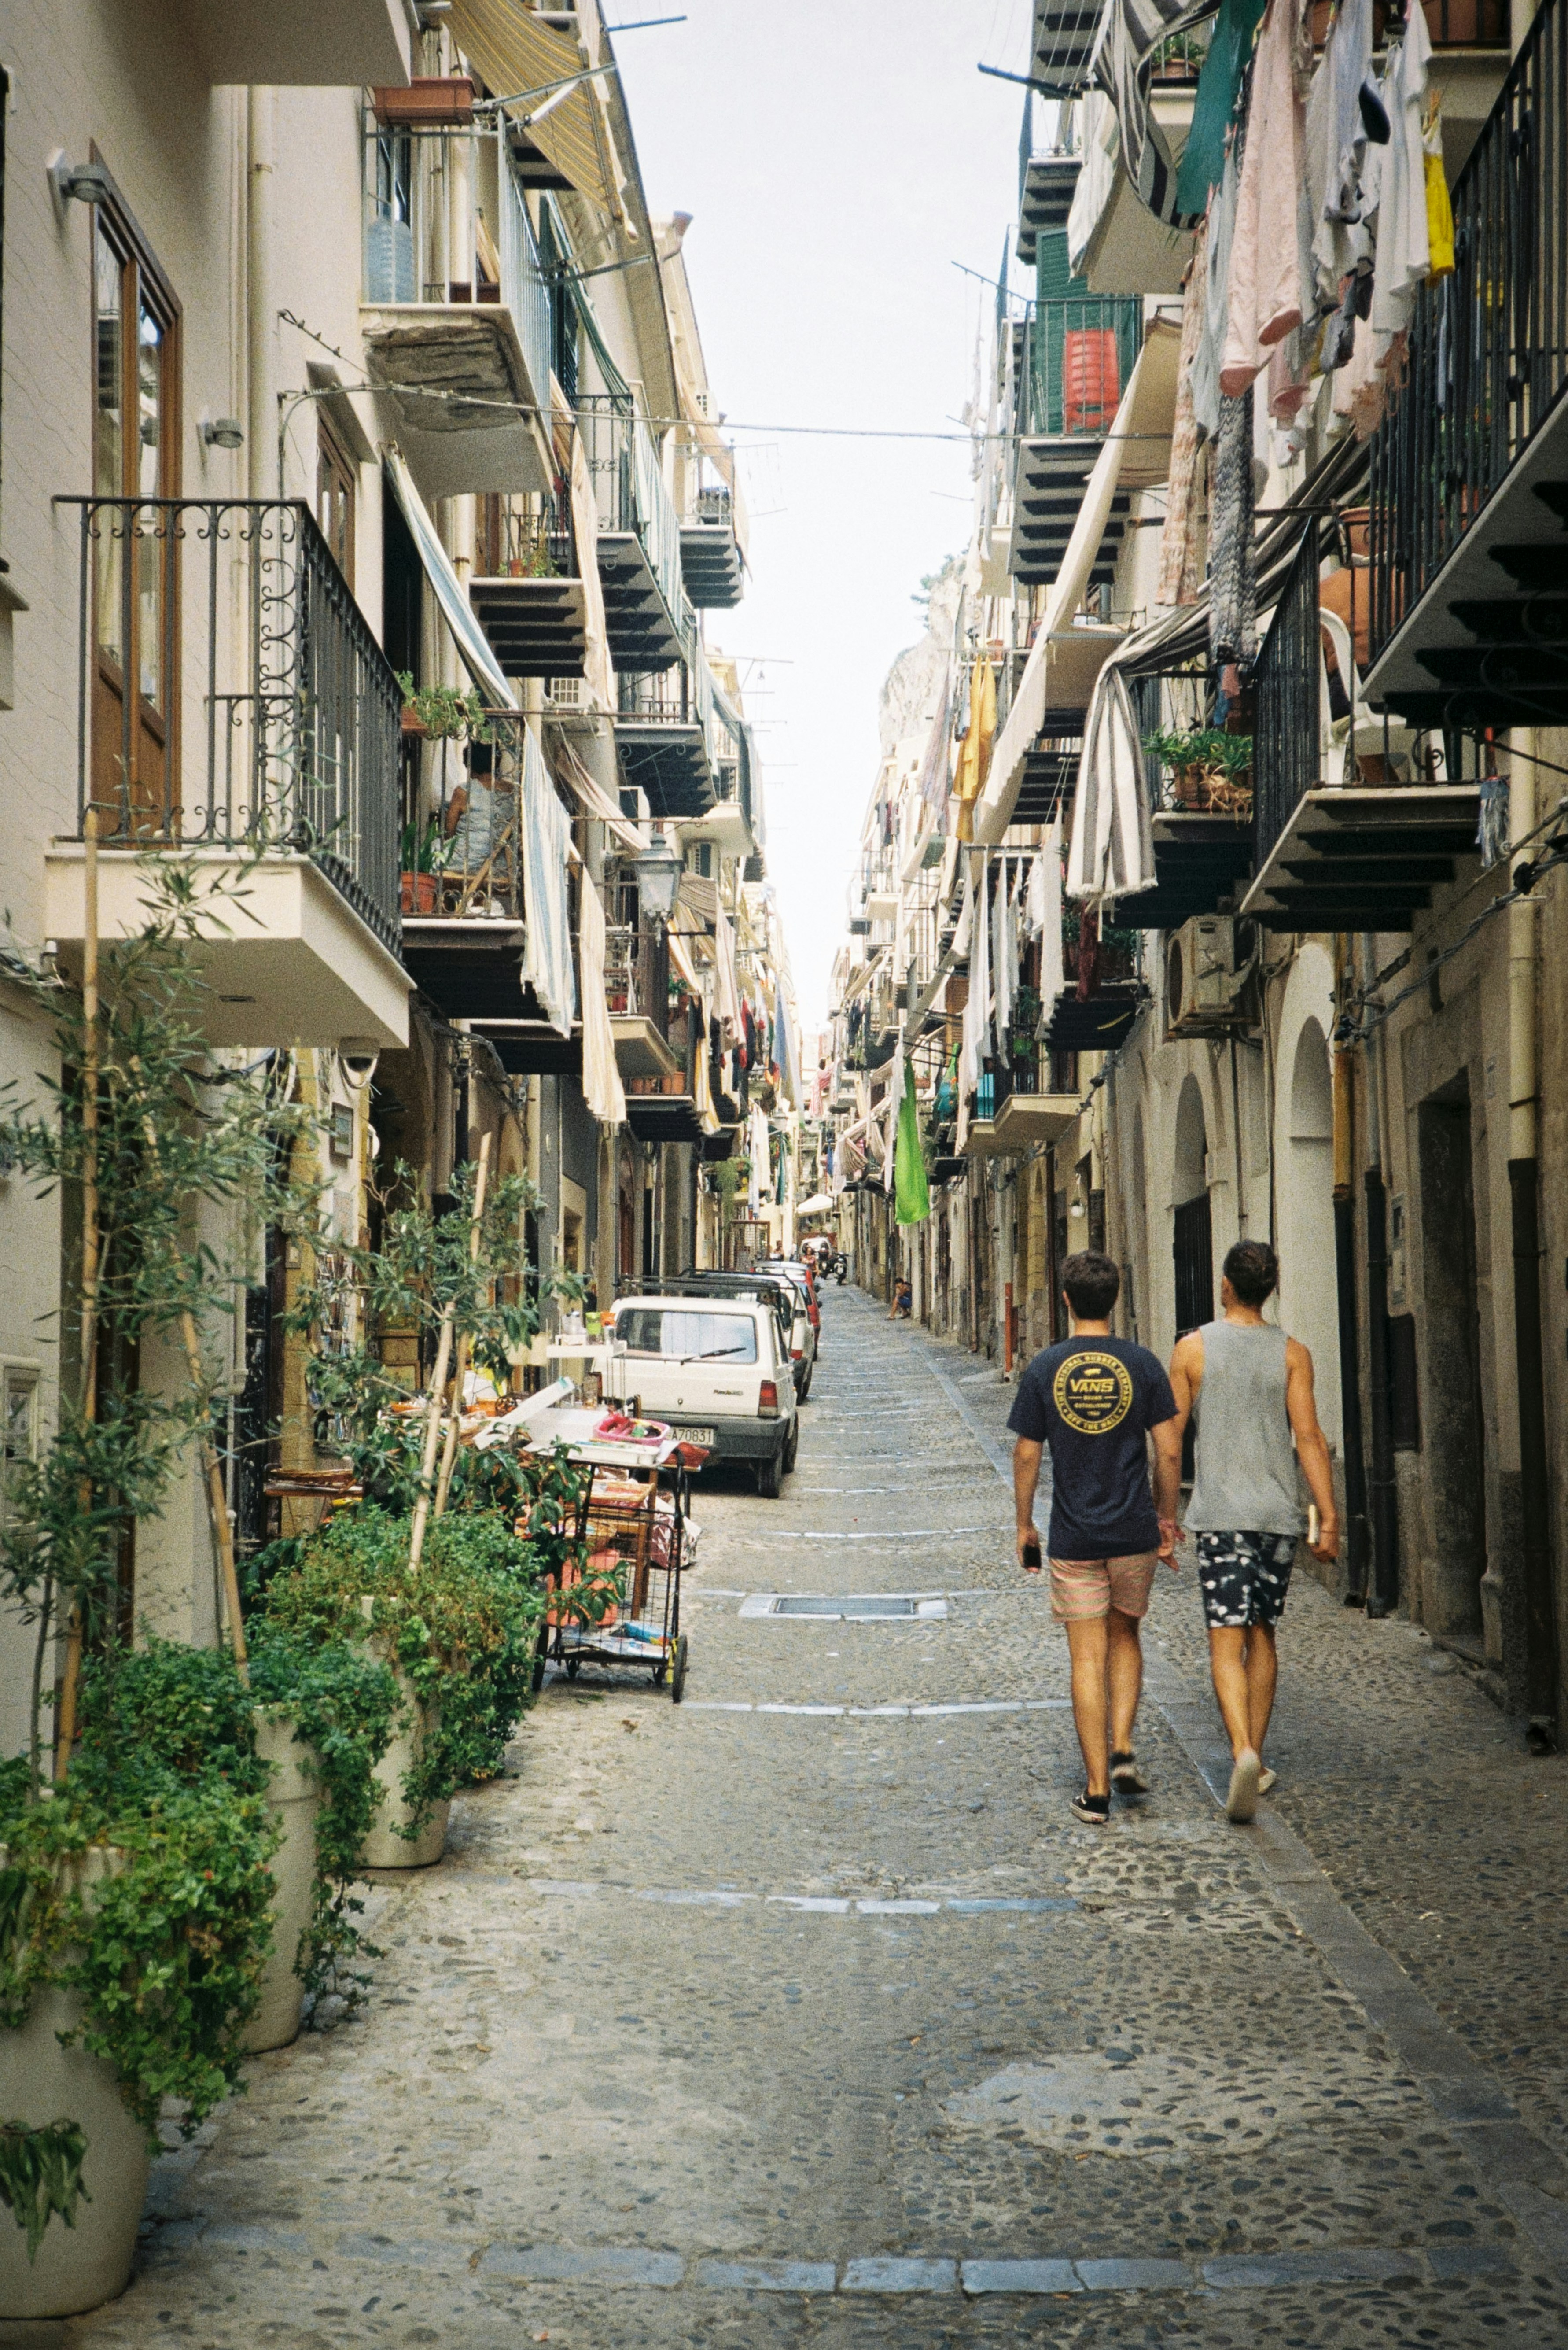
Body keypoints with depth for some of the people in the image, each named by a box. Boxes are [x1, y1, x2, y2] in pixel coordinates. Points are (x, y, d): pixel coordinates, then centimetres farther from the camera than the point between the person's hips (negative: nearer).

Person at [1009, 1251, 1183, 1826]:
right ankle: (1123, 1751, 6)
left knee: (1087, 1658, 4)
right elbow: (1169, 1452, -3)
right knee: (1124, 1637, 21)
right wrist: (1166, 1521, 9)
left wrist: (1025, 1527, 11)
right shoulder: (1142, 1364, -3)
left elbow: (1026, 1455, -1)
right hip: (1134, 1532, 1)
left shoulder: (1044, 1369, -4)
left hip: (1073, 1538, -1)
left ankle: (1097, 1789, 4)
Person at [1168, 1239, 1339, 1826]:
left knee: (1227, 1642, -6)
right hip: (1279, 1512, 3)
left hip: (1220, 1512, -2)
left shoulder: (1193, 1348, -2)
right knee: (1262, 1634, 16)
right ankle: (1255, 1760, 21)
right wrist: (1329, 1517, -5)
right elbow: (1309, 1436, -5)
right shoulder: (1292, 1353, 2)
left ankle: (1243, 1752, -26)